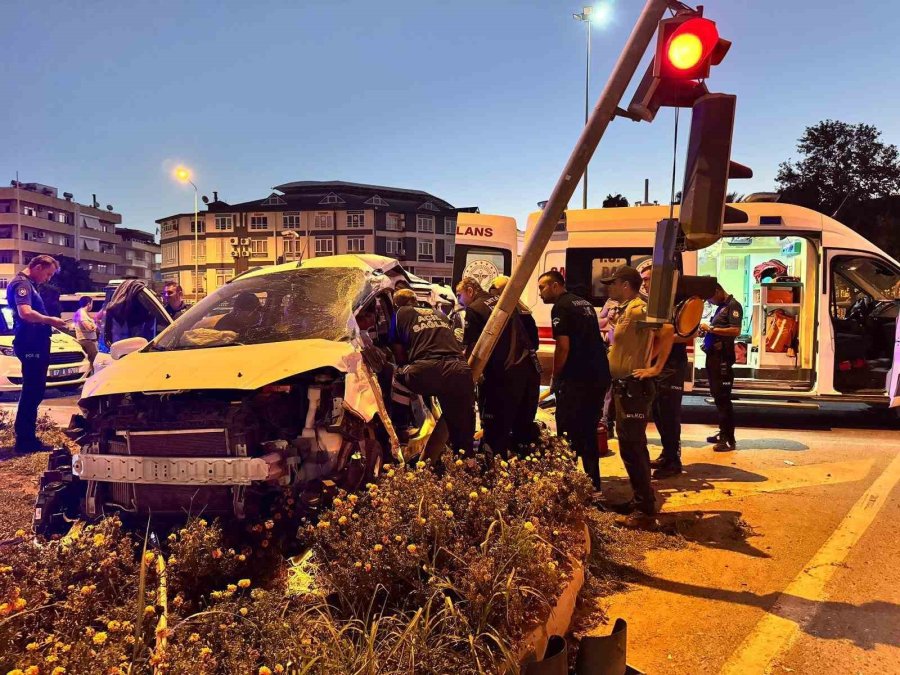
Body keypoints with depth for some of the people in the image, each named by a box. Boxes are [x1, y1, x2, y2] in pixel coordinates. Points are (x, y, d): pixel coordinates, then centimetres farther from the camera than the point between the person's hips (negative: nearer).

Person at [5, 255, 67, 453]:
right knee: (32, 392, -7)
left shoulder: (29, 284, 20)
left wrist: (49, 323, 13)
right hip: (30, 345, -11)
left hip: (36, 344, 11)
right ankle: (24, 440, -2)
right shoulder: (21, 284, -12)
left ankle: (26, 437, 22)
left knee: (35, 391, 15)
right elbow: (25, 313, -27)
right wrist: (50, 320, -16)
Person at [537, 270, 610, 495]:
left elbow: (563, 346, -16)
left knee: (568, 435, -1)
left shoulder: (561, 307, -8)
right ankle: (593, 487, 18)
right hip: (599, 376, 9)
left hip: (576, 379, -9)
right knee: (589, 433, 14)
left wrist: (555, 379, -6)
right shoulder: (585, 304, 18)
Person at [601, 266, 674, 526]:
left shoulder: (637, 309, -16)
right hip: (626, 387, 11)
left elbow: (667, 330, -30)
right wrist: (647, 359, 11)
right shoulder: (627, 310, 15)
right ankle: (641, 500, 27)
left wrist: (656, 368, -26)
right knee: (632, 446, 16)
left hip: (634, 387, -11)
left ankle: (645, 509, 1)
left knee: (632, 448, -7)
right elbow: (656, 340, 24)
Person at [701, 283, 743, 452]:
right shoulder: (720, 307, 18)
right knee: (717, 396, 13)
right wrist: (706, 331, 5)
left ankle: (729, 439, -4)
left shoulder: (733, 306, -9)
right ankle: (723, 433, 22)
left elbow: (736, 331, -21)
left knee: (723, 397, -8)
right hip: (713, 355, 10)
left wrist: (711, 328, -19)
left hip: (723, 357, -10)